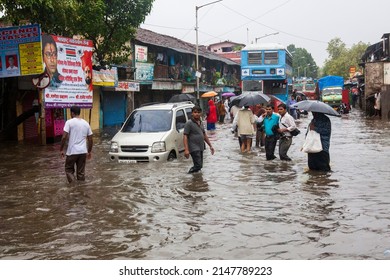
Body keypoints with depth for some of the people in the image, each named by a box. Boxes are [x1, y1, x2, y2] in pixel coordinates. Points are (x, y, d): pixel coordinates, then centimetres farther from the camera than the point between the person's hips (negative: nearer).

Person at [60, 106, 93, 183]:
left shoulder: (69, 122, -7)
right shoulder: (86, 123, 8)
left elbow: (64, 137, -13)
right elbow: (90, 140, 10)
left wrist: (61, 150, -2)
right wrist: (89, 151, 20)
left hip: (72, 152, -4)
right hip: (83, 151, 4)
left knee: (69, 169, 12)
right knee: (81, 171, 12)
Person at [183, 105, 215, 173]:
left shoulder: (200, 123, 13)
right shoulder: (189, 123, -10)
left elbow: (204, 135, 23)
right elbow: (185, 136, -15)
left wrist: (210, 145, 22)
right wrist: (186, 149, -24)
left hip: (201, 148, 8)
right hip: (194, 148, -8)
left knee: (200, 166, 11)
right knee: (198, 166, -15)